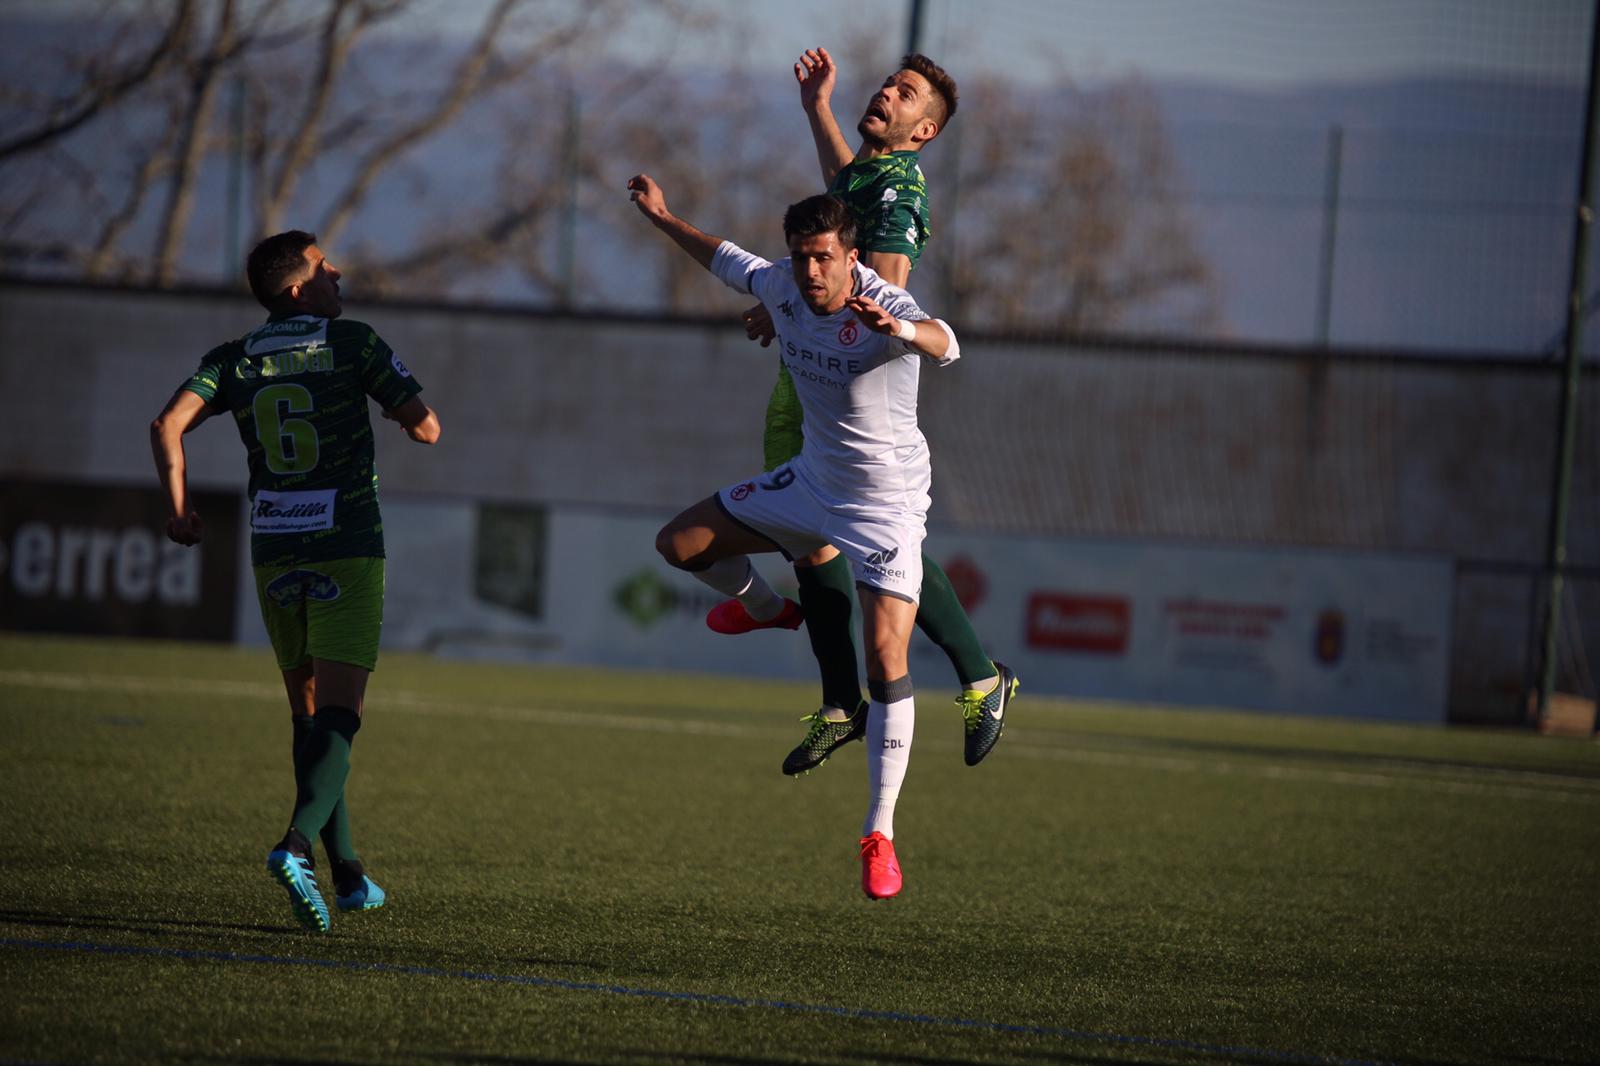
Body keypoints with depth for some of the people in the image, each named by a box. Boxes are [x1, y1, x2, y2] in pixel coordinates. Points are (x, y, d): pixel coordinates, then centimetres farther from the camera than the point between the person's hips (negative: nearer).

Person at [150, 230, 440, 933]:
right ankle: (298, 845, -33)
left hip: (274, 555, 4)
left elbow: (169, 424, -7)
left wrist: (178, 507, 3)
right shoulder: (352, 343, -2)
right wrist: (408, 413, 20)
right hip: (347, 552, -4)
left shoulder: (236, 360, 6)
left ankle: (348, 874, 16)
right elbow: (426, 427, -2)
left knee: (309, 713, 15)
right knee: (337, 717, -9)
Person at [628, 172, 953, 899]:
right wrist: (662, 218, 24)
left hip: (888, 501, -6)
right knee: (679, 544, 7)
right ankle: (763, 607, 39)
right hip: (812, 480, 6)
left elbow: (944, 346, -53)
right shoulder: (782, 287, -10)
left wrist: (903, 330, -75)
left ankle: (879, 834, -9)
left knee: (887, 658, -17)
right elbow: (730, 263, 15)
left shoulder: (884, 307, -29)